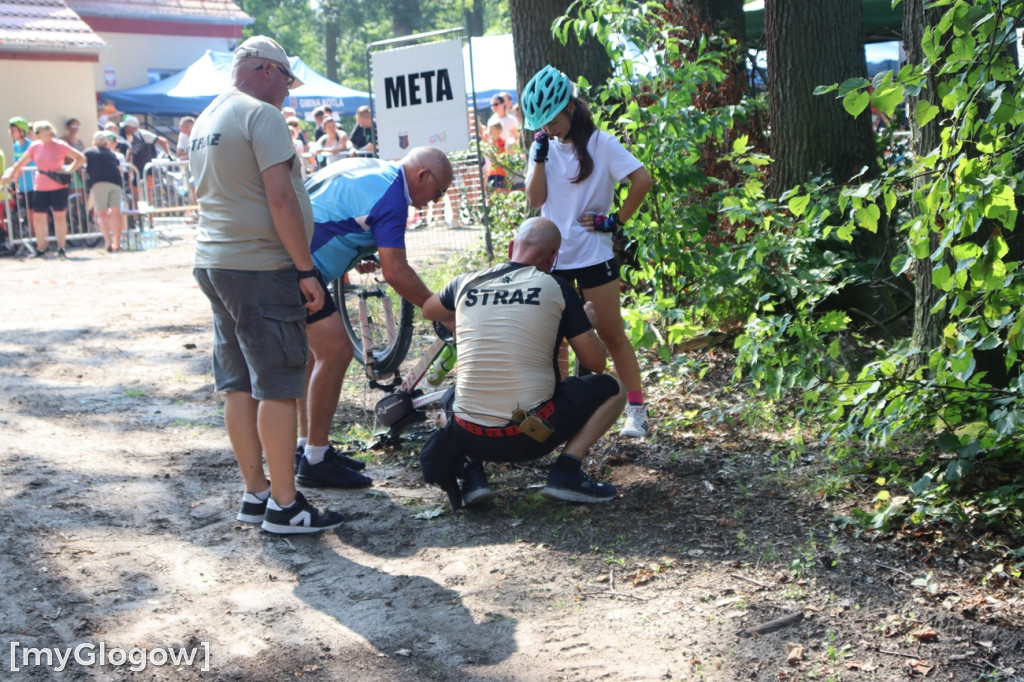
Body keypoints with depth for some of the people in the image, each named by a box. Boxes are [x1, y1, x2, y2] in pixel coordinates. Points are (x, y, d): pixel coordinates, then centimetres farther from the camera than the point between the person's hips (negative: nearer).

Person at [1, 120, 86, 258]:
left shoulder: (60, 146, -7)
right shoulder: (34, 147, 4)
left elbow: (81, 158, -4)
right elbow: (21, 163, 16)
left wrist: (68, 171, -12)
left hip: (58, 186, -4)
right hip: (40, 188, 4)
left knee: (60, 216, 0)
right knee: (38, 218, 2)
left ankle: (61, 248, 7)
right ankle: (40, 248, 13)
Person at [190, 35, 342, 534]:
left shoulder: (204, 122, 17)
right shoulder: (262, 115, -11)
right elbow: (280, 198, -19)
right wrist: (306, 270, -15)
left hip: (213, 265, 9)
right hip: (260, 268, -9)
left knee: (239, 385, 12)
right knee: (277, 387, -4)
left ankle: (254, 494, 19)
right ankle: (284, 504, 1)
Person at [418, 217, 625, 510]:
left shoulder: (466, 283, 7)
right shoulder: (556, 288, -2)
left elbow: (428, 311, 30)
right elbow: (596, 363, 2)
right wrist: (587, 323, 22)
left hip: (470, 438, 3)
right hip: (531, 436, -3)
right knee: (612, 388, 17)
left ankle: (471, 472, 12)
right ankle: (567, 471, 1)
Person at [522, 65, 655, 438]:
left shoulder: (601, 144, -8)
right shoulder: (542, 148, 6)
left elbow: (643, 180, -15)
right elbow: (535, 199, -4)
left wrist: (616, 219, -13)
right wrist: (540, 156, -12)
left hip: (593, 256, -5)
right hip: (551, 256, 5)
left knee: (612, 336, 1)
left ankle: (636, 410, 8)